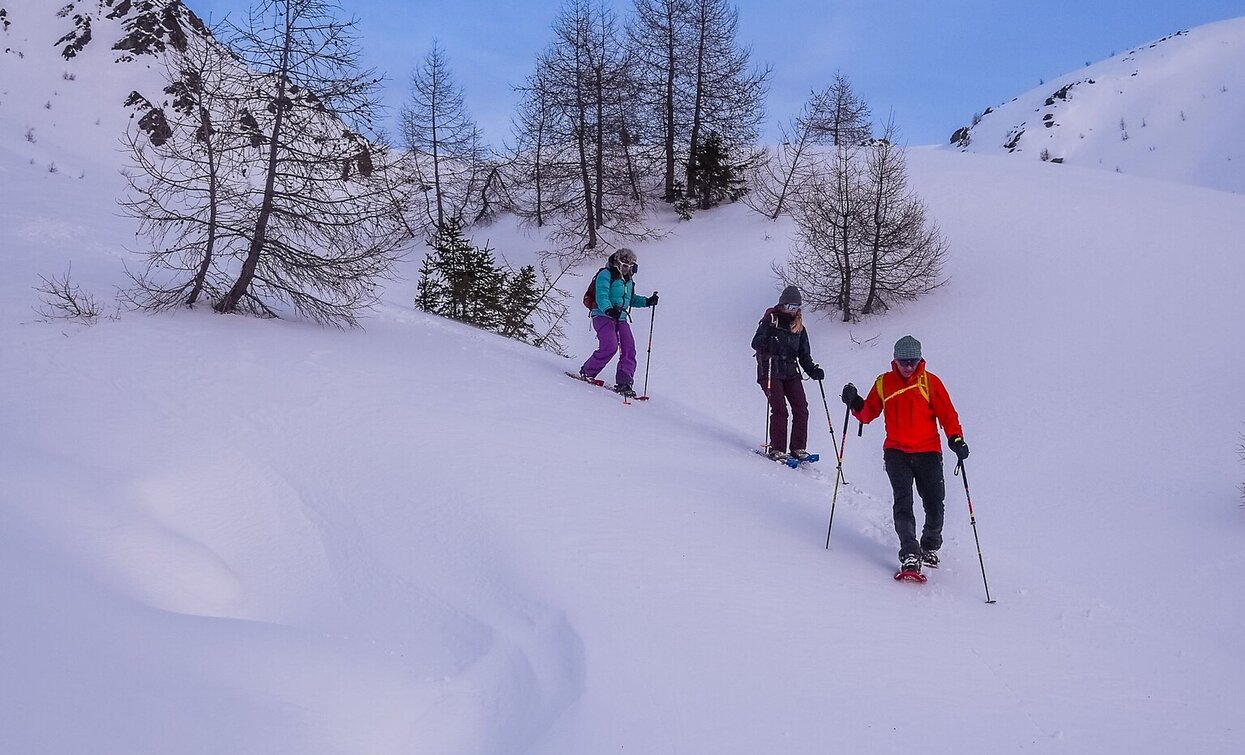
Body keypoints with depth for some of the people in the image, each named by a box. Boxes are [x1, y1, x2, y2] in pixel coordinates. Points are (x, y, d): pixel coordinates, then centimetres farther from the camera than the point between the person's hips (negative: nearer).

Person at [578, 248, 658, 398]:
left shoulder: (628, 281, 18)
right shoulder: (606, 275, -6)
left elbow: (631, 299, 31)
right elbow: (601, 297, -18)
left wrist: (647, 301, 16)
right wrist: (609, 309, -37)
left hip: (621, 319, 8)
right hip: (603, 316, -8)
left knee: (629, 349, -6)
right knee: (610, 347, -23)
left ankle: (624, 383, -3)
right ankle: (587, 372, -4)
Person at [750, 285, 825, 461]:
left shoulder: (799, 328, 16)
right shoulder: (770, 320, 1)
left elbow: (804, 355, 18)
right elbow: (755, 342, -8)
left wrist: (813, 370, 1)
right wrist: (767, 340, -31)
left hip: (790, 372, 5)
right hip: (770, 372, -5)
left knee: (801, 408, -7)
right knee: (779, 409, -15)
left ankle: (798, 448, 1)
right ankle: (776, 449, -9)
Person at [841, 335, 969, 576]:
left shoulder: (930, 382, 0)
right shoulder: (883, 383, 7)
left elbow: (947, 414, 0)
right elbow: (869, 413, 13)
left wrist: (956, 438, -15)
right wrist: (855, 403, -6)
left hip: (928, 452, -1)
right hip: (896, 452, 1)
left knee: (934, 504, -2)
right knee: (903, 501, -16)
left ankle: (930, 547, 25)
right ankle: (910, 555, -17)